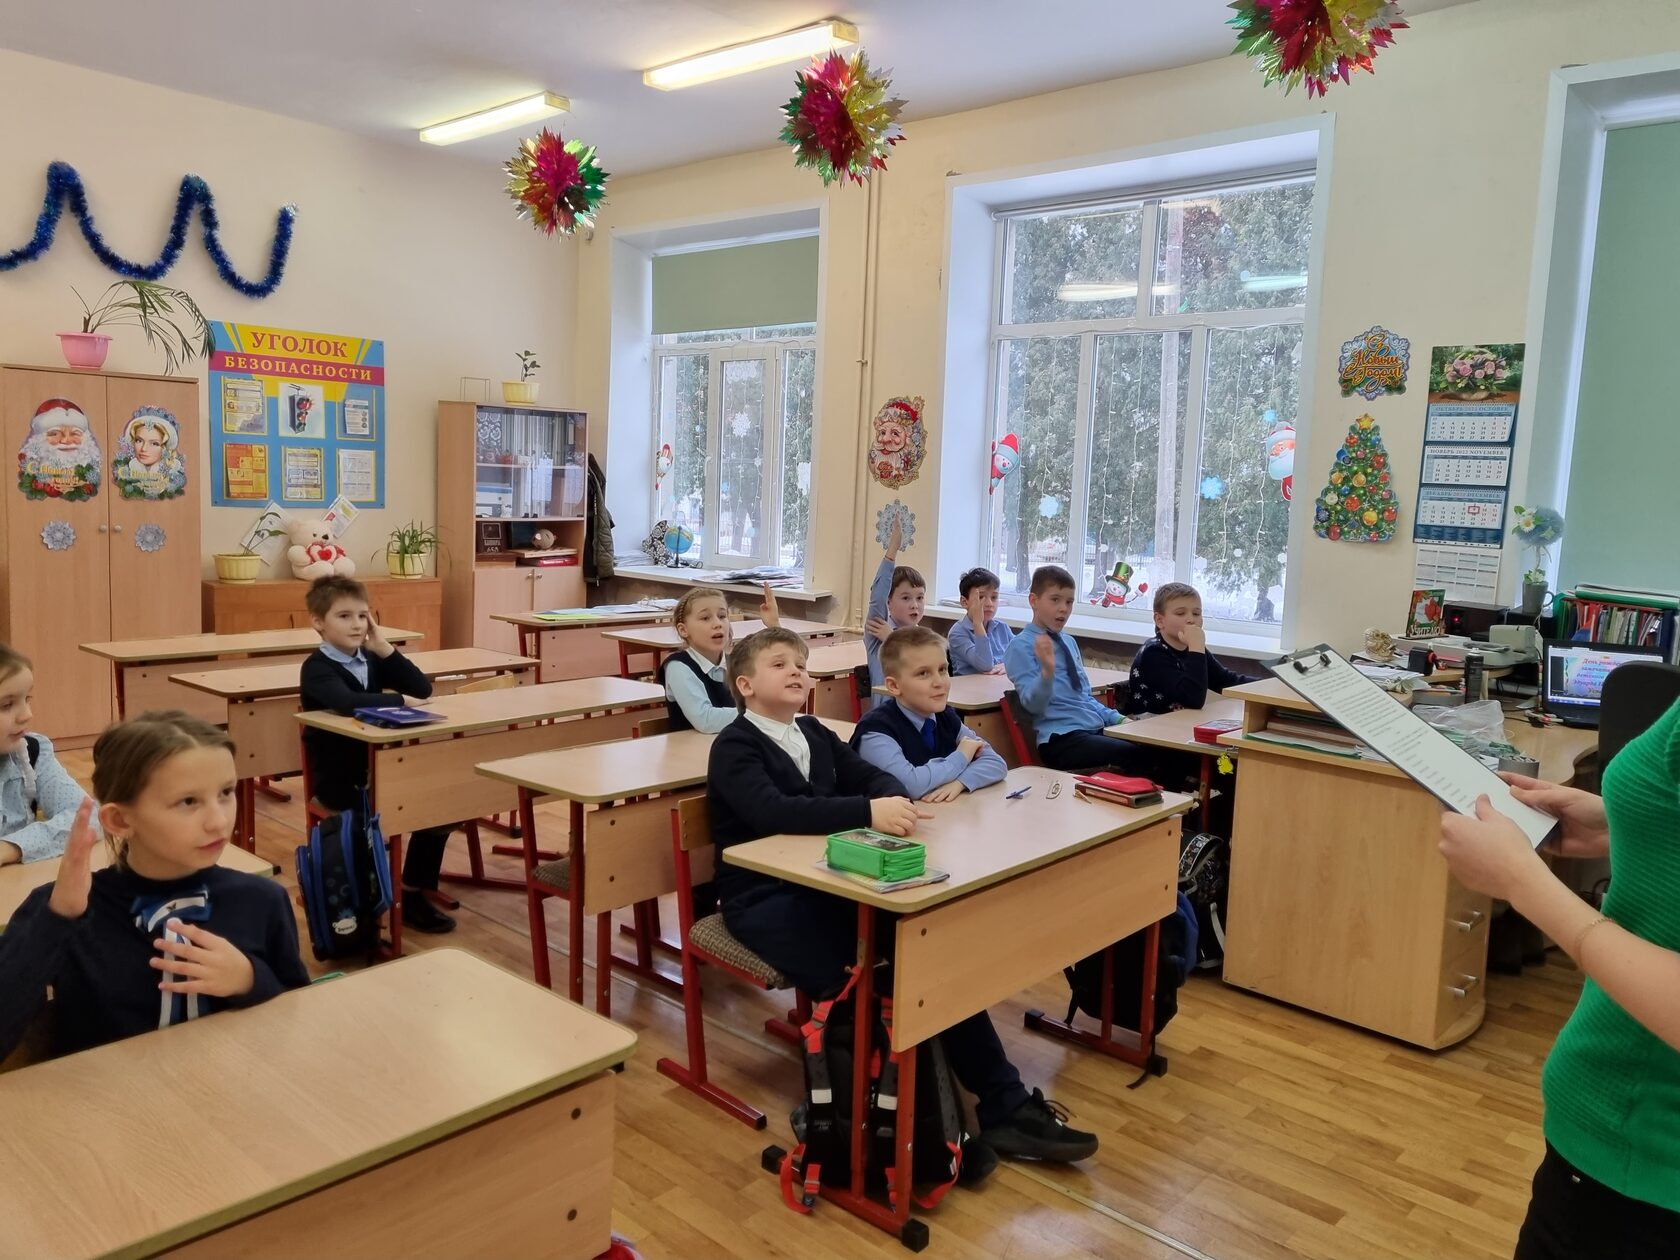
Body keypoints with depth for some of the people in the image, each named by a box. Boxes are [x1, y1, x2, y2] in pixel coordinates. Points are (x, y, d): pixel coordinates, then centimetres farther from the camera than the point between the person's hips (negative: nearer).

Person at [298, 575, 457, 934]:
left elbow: (423, 689, -1)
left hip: (380, 769, 7)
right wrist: (395, 698, -17)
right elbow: (348, 703, -32)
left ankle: (414, 891, 4)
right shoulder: (316, 668, -11)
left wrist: (385, 648, -7)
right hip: (337, 779, -7)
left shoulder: (372, 660, 10)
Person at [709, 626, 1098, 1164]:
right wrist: (868, 811, -35)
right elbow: (774, 812, -26)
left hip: (824, 881, 6)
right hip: (764, 897, -6)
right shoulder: (734, 747, -8)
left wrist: (896, 802, -19)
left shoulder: (814, 732, 15)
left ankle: (1003, 1105, -9)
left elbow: (872, 776, 6)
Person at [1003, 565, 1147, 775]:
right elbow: (1034, 705, -13)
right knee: (1137, 757, -28)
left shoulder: (1069, 642, 18)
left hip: (1096, 729, 7)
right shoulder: (1021, 646, -3)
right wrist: (1047, 671, -29)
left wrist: (1117, 718, 13)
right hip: (1061, 738, -7)